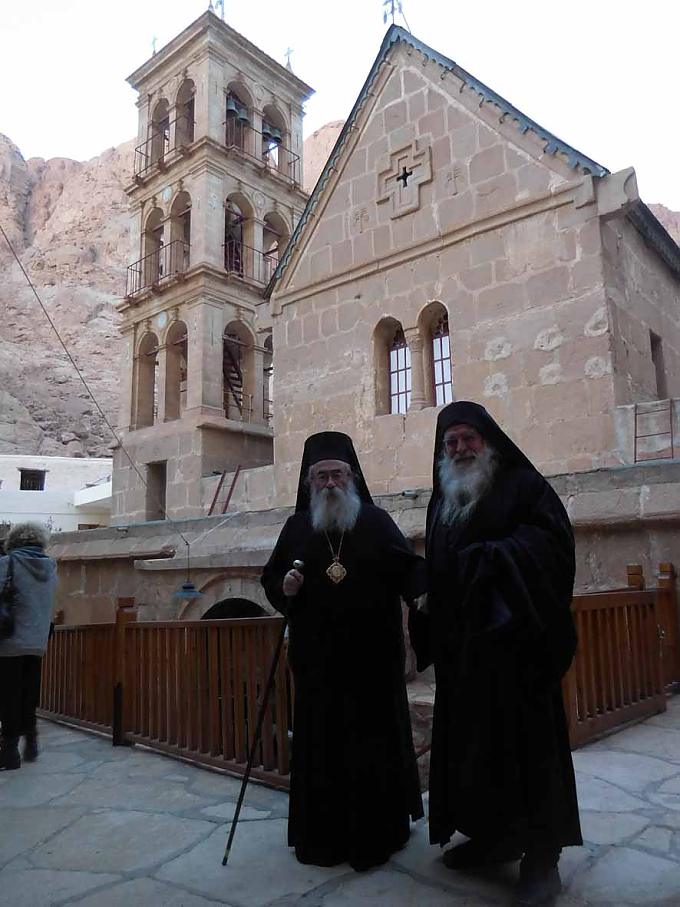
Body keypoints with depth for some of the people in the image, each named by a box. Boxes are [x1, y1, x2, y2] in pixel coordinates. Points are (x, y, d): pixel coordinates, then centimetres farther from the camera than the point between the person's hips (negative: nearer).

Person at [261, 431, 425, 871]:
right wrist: (284, 588, -11)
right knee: (320, 743, 8)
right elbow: (271, 579, 10)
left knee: (374, 741, 7)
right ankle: (323, 833, 25)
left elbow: (409, 567, -5)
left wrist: (421, 591, -25)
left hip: (372, 658, -1)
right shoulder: (297, 528, 7)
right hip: (317, 659, 2)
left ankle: (378, 830, 25)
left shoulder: (377, 522, 0)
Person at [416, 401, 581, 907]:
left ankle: (540, 855, 11)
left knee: (525, 739, -1)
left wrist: (494, 556, -24)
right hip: (460, 647, 6)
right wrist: (434, 633, 9)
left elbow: (552, 540, -13)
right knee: (471, 740, 11)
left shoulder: (522, 485, -1)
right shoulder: (441, 503, 17)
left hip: (515, 638, -6)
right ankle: (491, 835, 26)